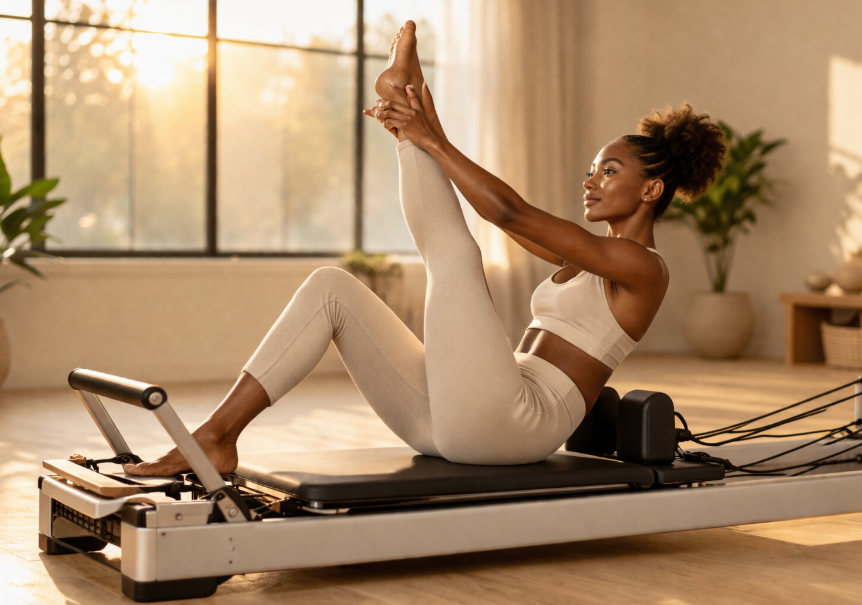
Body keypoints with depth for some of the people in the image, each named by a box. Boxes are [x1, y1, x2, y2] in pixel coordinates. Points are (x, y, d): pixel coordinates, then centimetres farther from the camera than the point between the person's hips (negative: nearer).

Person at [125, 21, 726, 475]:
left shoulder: (642, 267, -3)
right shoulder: (593, 255, 25)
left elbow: (513, 212, -11)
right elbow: (505, 214, 21)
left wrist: (434, 141, -7)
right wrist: (418, 138, 13)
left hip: (514, 424, -8)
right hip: (453, 421, 9)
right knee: (331, 286, -1)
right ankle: (218, 434, -11)